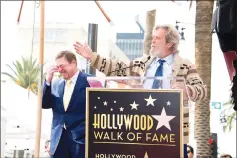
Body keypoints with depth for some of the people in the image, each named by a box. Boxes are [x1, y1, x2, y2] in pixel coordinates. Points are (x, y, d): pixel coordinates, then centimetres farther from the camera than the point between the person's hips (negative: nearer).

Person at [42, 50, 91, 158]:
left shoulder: (89, 81, -3)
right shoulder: (56, 83, 13)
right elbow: (44, 104, 8)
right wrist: (48, 81, -3)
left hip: (81, 137, -5)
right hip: (59, 139, 5)